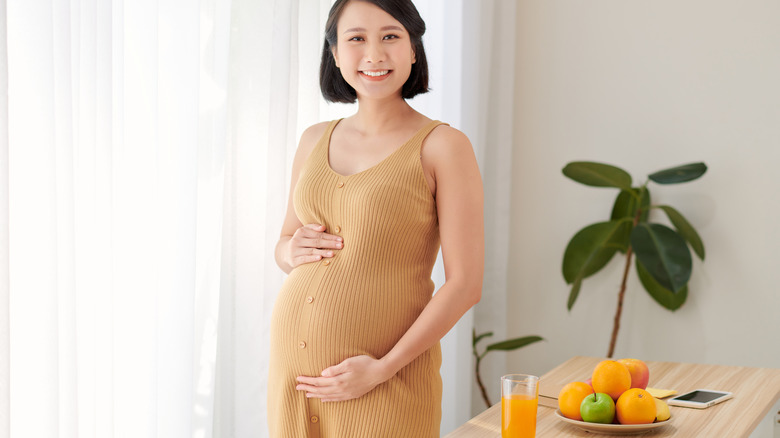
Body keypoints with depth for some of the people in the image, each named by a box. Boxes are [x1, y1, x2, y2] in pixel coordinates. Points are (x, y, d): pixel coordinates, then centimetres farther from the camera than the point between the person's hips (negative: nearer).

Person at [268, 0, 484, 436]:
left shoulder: (444, 146, -7)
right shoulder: (315, 141, 8)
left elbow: (465, 284, -10)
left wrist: (383, 368, -15)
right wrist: (292, 250, -3)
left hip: (386, 379, -5)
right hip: (294, 365, 5)